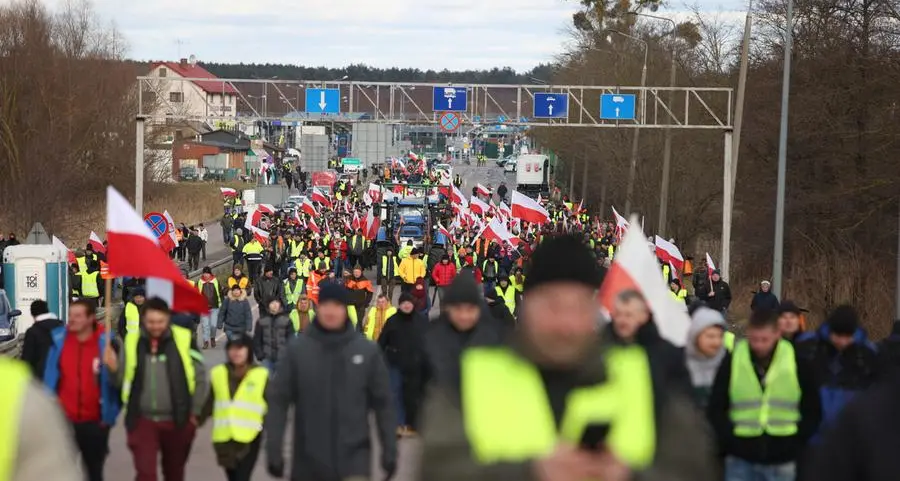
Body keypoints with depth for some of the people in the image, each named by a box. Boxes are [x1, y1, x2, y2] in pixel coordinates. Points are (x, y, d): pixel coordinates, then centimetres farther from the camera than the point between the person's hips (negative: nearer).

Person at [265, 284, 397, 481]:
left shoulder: (368, 351, -2)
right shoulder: (296, 350, -4)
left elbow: (382, 403, 3)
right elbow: (278, 402, -2)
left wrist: (389, 451, 1)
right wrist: (274, 450, -7)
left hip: (354, 458, -1)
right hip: (309, 460, 1)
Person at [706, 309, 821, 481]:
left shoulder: (797, 364, -2)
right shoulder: (732, 362, -3)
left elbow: (813, 412, 6)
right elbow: (715, 409, 4)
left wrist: (795, 441, -3)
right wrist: (731, 438, -7)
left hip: (781, 462, 0)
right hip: (741, 461, 0)